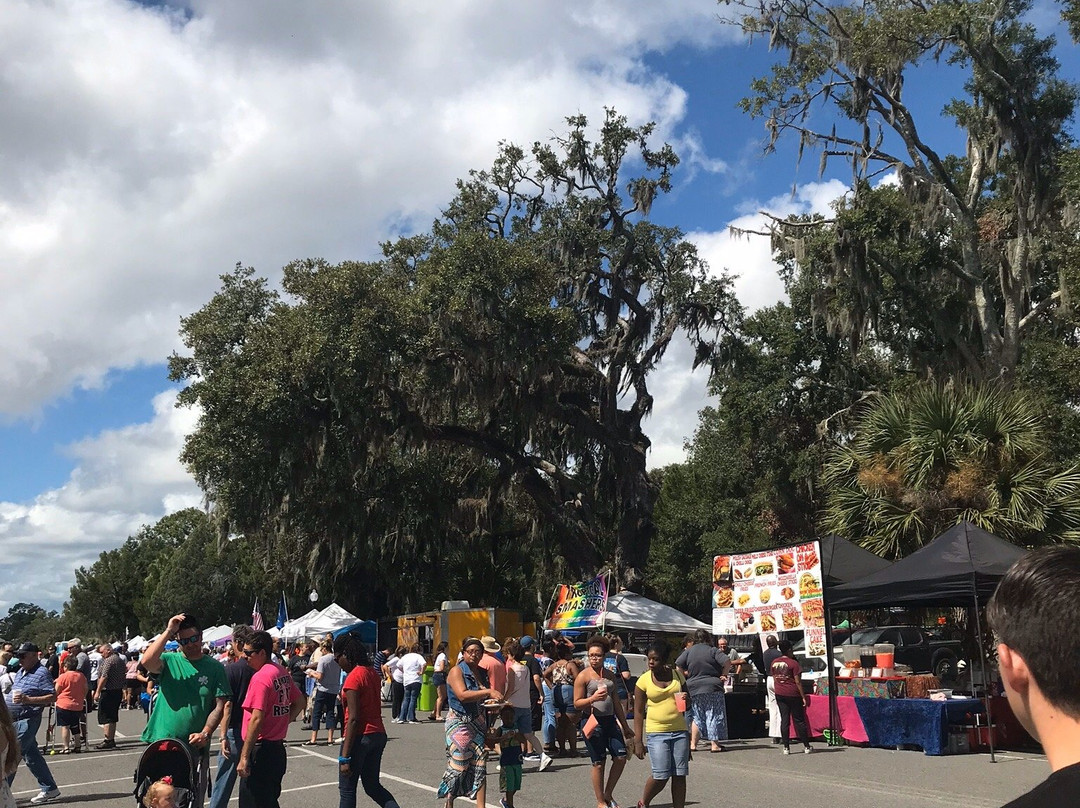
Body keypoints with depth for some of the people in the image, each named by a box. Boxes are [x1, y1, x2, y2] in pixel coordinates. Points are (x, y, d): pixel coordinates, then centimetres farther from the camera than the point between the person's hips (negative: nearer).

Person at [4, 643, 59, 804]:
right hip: (15, 720, 9)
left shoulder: (41, 673, -12)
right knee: (31, 756, 12)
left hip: (27, 721, -9)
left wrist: (27, 699, -25)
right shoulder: (20, 673, 15)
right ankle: (49, 789, 19)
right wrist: (7, 699, 9)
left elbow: (53, 697, -18)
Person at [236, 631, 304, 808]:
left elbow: (257, 719, -22)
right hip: (278, 748, 9)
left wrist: (244, 757, -19)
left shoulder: (260, 677, -17)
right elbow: (299, 702, 19)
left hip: (261, 749, -9)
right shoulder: (282, 673, 8)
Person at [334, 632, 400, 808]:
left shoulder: (353, 677, -16)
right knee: (372, 786, 18)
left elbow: (353, 719, -20)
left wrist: (345, 757, -19)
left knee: (346, 790, 7)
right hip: (378, 734, 8)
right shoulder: (373, 673, 8)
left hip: (360, 736, -8)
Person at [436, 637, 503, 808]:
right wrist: (488, 692, -29)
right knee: (458, 766, -4)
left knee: (480, 765, 1)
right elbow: (462, 695, -23)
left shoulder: (482, 672, 11)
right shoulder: (456, 671, -8)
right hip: (459, 723, -6)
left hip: (479, 723, 6)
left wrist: (494, 700, -3)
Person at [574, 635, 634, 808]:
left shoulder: (610, 676, 14)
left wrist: (625, 726, 20)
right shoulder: (583, 676, -4)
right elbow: (577, 703, -6)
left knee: (621, 757, -3)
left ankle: (608, 794, 16)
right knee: (599, 763, 0)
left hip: (610, 720, 5)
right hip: (593, 722, -5)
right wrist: (593, 698, -24)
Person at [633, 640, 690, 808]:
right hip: (656, 733, -3)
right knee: (660, 776, -7)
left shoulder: (677, 674, 6)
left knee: (680, 775, 2)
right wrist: (638, 741, -5)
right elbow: (638, 712, -1)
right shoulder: (644, 680, -3)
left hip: (680, 731, 3)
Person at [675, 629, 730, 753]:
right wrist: (723, 675, -1)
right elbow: (727, 662, -15)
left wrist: (685, 675, 12)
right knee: (714, 716, 4)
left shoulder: (688, 651, 3)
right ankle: (714, 744, 1)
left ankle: (693, 743, 11)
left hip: (694, 689, 3)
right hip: (713, 688, -3)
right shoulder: (713, 651, -5)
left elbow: (678, 667, -1)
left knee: (696, 717, 13)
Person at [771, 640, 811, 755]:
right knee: (799, 720, 4)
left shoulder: (774, 663, 5)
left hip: (780, 694, 4)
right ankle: (806, 746, 9)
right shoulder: (793, 663, -11)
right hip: (793, 694, -4)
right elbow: (798, 682, -12)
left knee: (784, 720, 6)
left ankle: (786, 747, 4)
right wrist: (803, 697, -7)